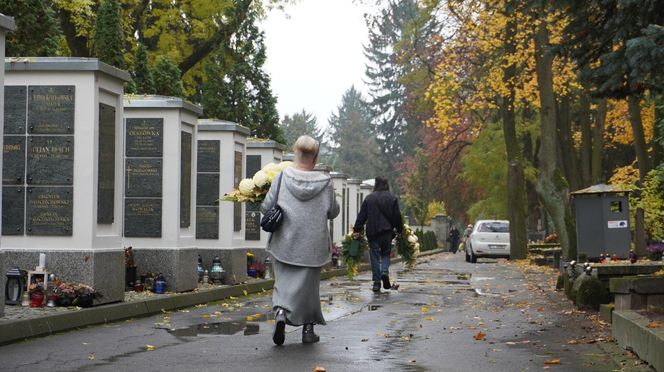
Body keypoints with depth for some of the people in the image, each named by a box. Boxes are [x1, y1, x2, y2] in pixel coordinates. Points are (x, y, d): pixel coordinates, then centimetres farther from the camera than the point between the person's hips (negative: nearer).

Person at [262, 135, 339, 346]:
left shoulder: (281, 178, -8)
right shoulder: (324, 182, -7)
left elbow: (266, 207, -5)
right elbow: (333, 212, 3)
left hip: (285, 242, 0)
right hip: (313, 244, 0)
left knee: (284, 281, 10)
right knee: (308, 284, 12)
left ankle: (280, 312, -17)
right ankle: (308, 329, 18)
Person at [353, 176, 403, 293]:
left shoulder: (369, 198, 2)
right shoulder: (392, 198, 3)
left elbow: (361, 216, 0)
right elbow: (397, 216, 4)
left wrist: (357, 230, 1)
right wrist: (399, 230, 14)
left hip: (372, 232, 0)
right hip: (387, 232, 0)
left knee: (375, 257, 4)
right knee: (386, 253, 16)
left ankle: (376, 282, 3)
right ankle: (385, 271, -12)